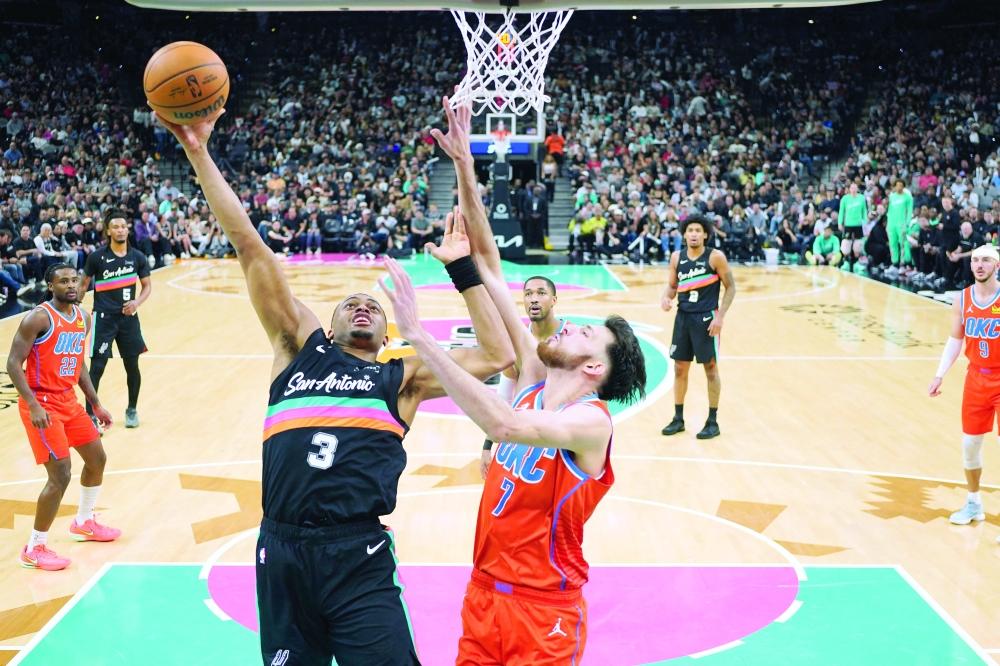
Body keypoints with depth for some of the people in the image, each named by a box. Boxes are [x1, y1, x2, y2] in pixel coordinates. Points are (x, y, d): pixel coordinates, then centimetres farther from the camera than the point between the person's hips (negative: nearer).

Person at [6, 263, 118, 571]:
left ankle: (83, 523, 40)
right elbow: (13, 363, -19)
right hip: (41, 404, -8)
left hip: (68, 400, 9)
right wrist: (33, 405, -28)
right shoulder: (39, 318, -17)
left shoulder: (83, 318, 7)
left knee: (97, 458, 18)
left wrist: (96, 404, 18)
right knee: (60, 475, -13)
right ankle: (34, 549, 1)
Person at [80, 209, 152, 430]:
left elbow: (147, 286, 7)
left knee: (132, 366, 10)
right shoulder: (97, 256, -8)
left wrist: (137, 302, -11)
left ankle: (132, 410, 29)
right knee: (97, 367, -6)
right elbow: (84, 285, 4)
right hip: (103, 318, -3)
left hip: (128, 318, 3)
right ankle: (90, 416, 1)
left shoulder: (137, 257, -1)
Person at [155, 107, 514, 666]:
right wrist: (199, 153, 7)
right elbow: (249, 246, 10)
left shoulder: (402, 378, 13)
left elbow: (497, 355, 4)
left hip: (359, 563, -1)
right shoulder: (302, 347, 15)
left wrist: (463, 268, 7)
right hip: (281, 556, 2)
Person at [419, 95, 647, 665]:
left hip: (545, 611, -6)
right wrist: (464, 167, -5)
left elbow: (503, 425, -39)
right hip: (485, 592, 6)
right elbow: (488, 264, 0)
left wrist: (419, 336, -40)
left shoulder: (592, 421, -18)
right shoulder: (534, 381, 1)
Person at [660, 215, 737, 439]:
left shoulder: (715, 257, -9)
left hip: (706, 318, -5)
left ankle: (713, 422, 12)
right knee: (680, 368, 9)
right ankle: (678, 419, 21)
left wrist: (720, 316, -14)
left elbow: (730, 287, -6)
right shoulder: (676, 257, 4)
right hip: (683, 317, 5)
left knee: (710, 368, 2)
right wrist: (666, 298, -10)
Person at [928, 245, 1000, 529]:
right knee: (970, 443, 11)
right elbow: (955, 340, 10)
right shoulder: (962, 300, 0)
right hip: (976, 378, 5)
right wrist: (940, 375, 4)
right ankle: (974, 504, 30)